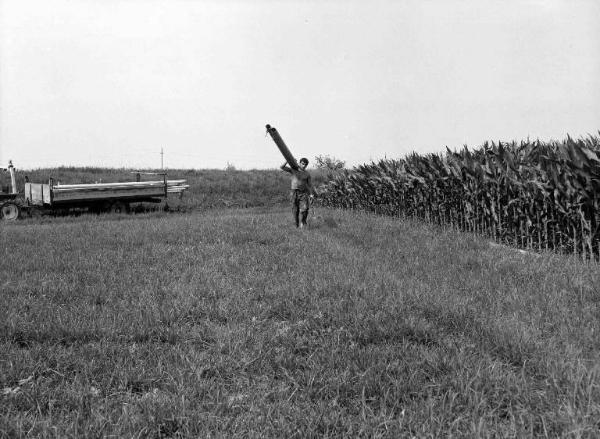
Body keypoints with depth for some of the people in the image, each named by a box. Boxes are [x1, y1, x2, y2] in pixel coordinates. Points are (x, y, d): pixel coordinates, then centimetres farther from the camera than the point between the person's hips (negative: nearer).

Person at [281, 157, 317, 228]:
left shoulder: (307, 174, 6)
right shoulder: (293, 170, 4)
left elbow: (310, 184, 8)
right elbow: (282, 167, -4)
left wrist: (312, 194, -4)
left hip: (303, 193, 0)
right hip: (294, 193, 0)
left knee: (304, 209, -16)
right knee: (295, 210, 1)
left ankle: (302, 224, -9)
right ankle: (297, 225, 10)